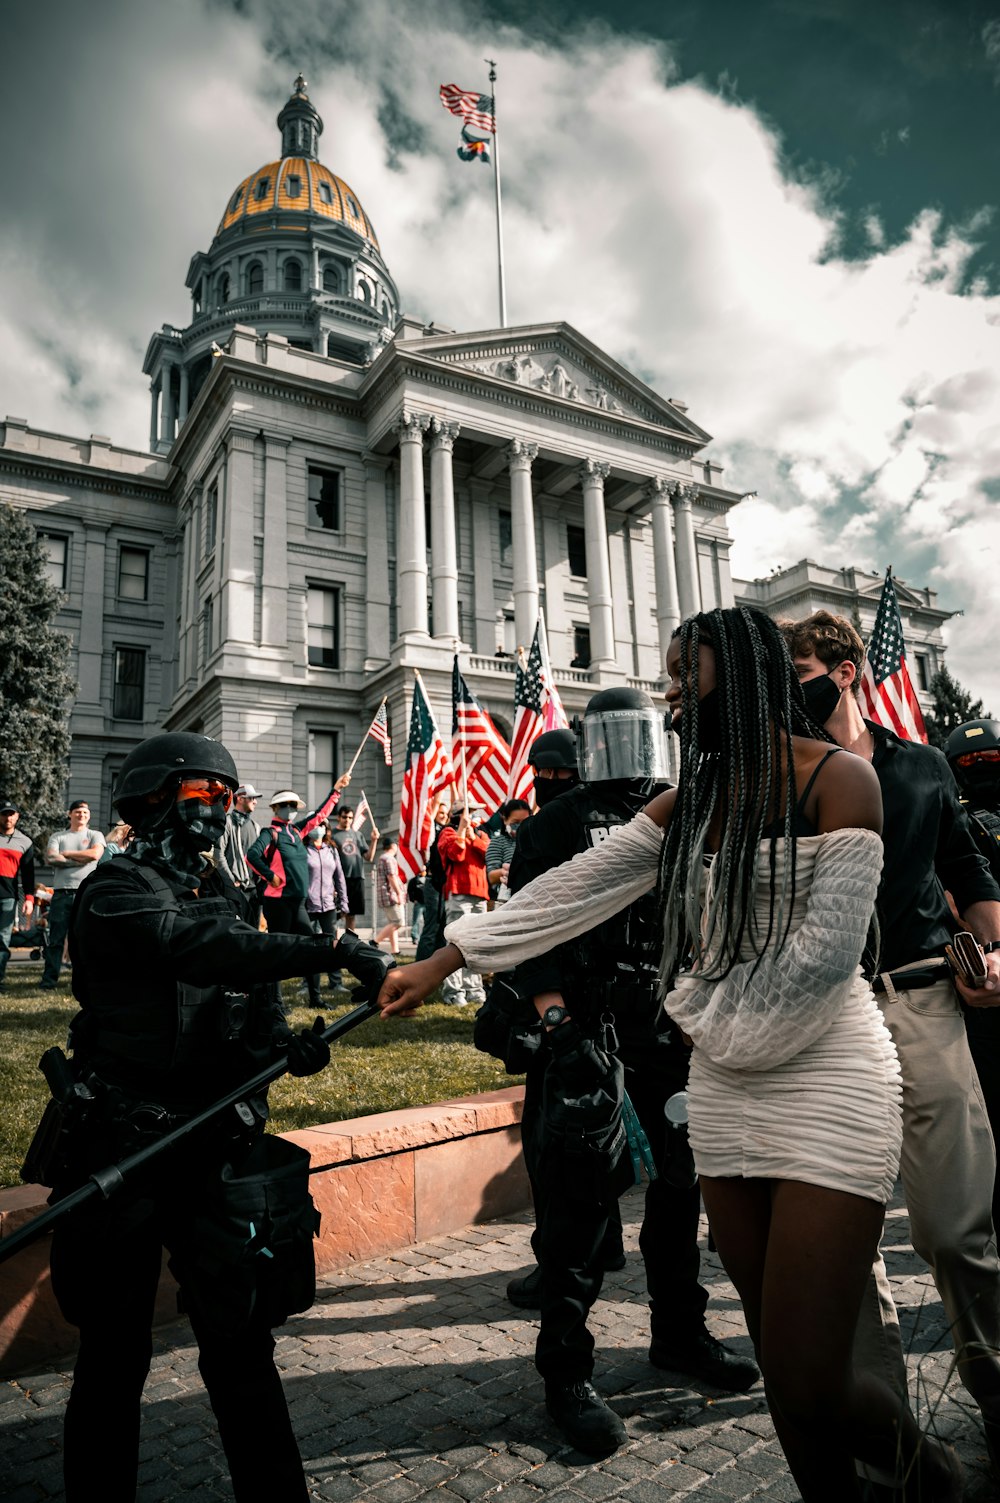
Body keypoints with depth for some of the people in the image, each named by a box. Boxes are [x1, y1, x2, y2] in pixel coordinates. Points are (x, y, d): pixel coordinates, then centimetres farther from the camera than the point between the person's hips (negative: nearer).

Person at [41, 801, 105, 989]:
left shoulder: (95, 835, 12)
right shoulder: (58, 837, 15)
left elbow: (95, 854, -9)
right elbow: (50, 858, -3)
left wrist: (67, 854, -1)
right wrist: (80, 860, -7)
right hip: (61, 894, 1)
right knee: (55, 938, 1)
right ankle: (49, 980, 6)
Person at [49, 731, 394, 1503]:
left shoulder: (221, 893, 11)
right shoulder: (117, 890, -11)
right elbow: (198, 947, -31)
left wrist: (285, 1041, -9)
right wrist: (334, 948, -36)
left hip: (219, 1144, 5)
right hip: (127, 1145, -5)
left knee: (241, 1339, 12)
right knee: (116, 1351, 12)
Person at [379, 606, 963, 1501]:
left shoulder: (838, 780, -8)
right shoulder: (690, 801, 9)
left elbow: (825, 950, -14)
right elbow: (569, 893, 6)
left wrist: (711, 1017, -3)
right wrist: (441, 963, 4)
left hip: (827, 1084, -5)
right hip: (724, 1091, 6)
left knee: (809, 1391, -2)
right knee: (783, 1370, 13)